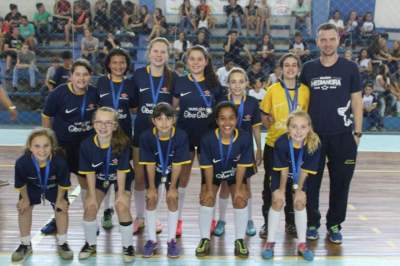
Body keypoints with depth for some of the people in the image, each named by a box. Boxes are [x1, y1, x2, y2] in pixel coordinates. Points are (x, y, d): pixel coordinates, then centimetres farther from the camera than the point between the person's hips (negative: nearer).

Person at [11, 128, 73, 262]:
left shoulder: (59, 161, -42)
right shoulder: (22, 162, -40)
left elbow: (63, 184, -20)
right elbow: (21, 184, -16)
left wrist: (59, 199, -9)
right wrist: (25, 199, -3)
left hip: (55, 187, -1)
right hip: (32, 186, 1)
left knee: (61, 207, -4)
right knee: (23, 207, 2)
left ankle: (62, 243, 17)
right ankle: (25, 244, 21)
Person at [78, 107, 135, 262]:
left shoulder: (122, 143, -32)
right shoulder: (86, 145, -26)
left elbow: (122, 171, -22)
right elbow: (90, 172, -16)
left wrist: (121, 194, -16)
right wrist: (92, 196, -14)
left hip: (121, 179, -2)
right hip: (99, 179, 2)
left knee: (122, 208, -19)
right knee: (90, 208, -10)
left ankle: (128, 246, 2)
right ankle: (90, 244, 15)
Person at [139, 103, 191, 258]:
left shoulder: (181, 136, -31)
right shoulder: (146, 137, -29)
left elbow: (177, 165, -21)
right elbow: (150, 164, -19)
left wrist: (172, 187, -17)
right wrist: (151, 187, -14)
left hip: (172, 171, 0)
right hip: (154, 170, 1)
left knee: (172, 199, -8)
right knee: (151, 199, -6)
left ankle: (172, 240, 5)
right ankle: (152, 240, 8)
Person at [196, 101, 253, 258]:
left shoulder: (245, 138, -32)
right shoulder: (208, 139, -33)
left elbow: (242, 166, -19)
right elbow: (207, 166, -19)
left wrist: (238, 189, -16)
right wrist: (209, 189, -15)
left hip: (235, 173, 0)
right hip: (213, 173, 0)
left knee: (241, 200, -14)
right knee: (206, 199, -13)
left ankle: (239, 240, 4)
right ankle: (205, 239, 5)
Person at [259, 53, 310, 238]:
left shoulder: (305, 90, -1)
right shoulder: (273, 89, -4)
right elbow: (263, 115, 3)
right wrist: (269, 125, -10)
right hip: (273, 144, -1)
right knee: (270, 184, 6)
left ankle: (291, 222, 24)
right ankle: (267, 223, 18)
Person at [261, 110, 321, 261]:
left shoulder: (314, 144, -31)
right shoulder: (281, 143, -34)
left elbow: (305, 171, -19)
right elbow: (283, 170, -22)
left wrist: (299, 190, -12)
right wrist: (281, 190, -12)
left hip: (299, 177, 1)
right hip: (280, 175, -1)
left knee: (300, 203, -5)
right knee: (278, 202, -9)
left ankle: (302, 244, 7)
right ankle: (270, 242, 3)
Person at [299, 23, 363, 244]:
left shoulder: (349, 68, 0)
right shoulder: (308, 68, 4)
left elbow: (357, 101, 3)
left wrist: (357, 132, -2)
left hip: (342, 135, -1)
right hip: (314, 134, 1)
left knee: (340, 182, 5)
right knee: (312, 181, 6)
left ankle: (334, 224, 20)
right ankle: (312, 223, 20)